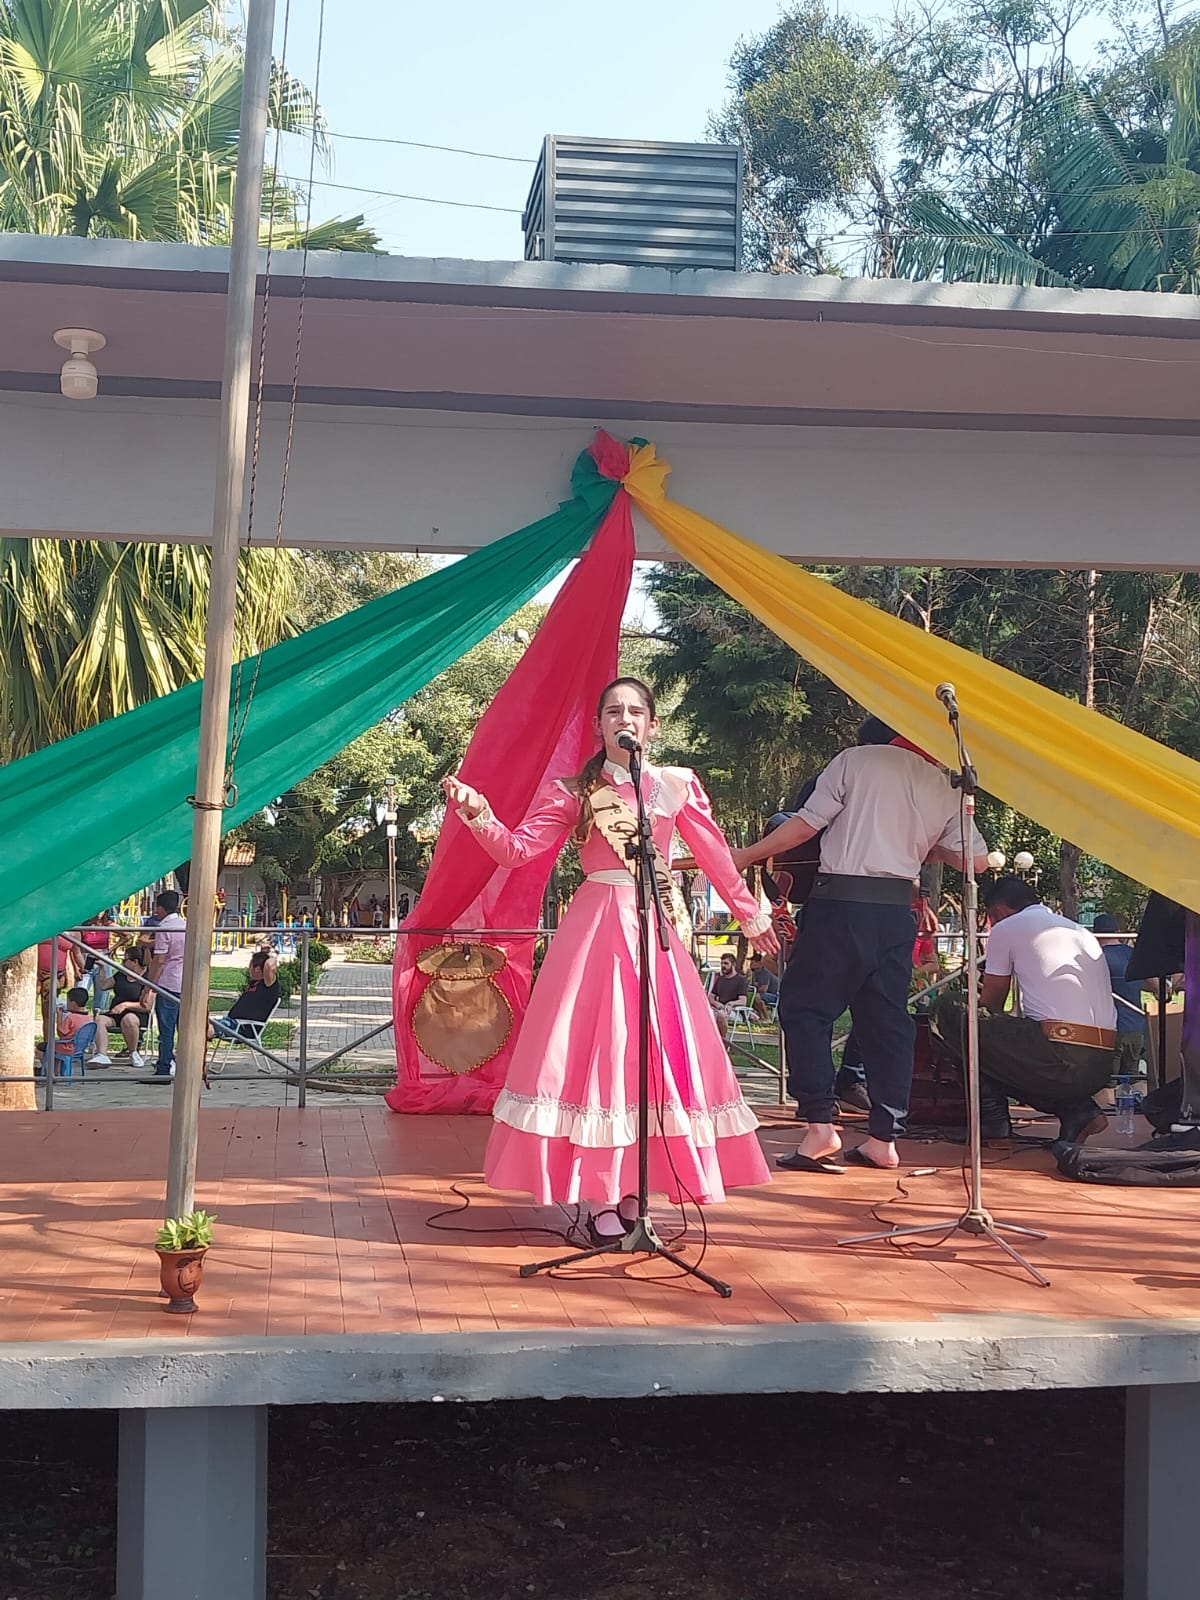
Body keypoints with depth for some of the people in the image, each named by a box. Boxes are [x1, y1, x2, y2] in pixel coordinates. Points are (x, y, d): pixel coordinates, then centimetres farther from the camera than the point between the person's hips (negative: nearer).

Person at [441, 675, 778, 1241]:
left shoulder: (676, 785, 8)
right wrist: (478, 814, -19)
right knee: (594, 1050, -5)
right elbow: (516, 849, -2)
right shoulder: (572, 791, 4)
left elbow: (715, 855, 14)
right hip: (595, 928, -2)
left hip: (655, 929, 2)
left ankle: (630, 1192, 12)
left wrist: (751, 917, 21)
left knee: (653, 1052, 2)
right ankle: (599, 1198, 0)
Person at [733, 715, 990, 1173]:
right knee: (887, 1018, 11)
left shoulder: (856, 759, 3)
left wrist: (744, 856, 3)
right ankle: (884, 1138, 12)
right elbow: (977, 860, 11)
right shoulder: (944, 786, 14)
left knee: (804, 1005, 3)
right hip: (897, 908, 5)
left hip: (841, 900, -4)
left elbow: (805, 825, -4)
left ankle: (820, 1125, -7)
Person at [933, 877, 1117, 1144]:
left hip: (1061, 1059, -8)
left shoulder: (1006, 927, 7)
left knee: (949, 1011, 6)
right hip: (1101, 1069, 8)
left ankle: (993, 1121, 6)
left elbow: (990, 1005, 16)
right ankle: (1078, 1109, 12)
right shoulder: (1082, 932, 27)